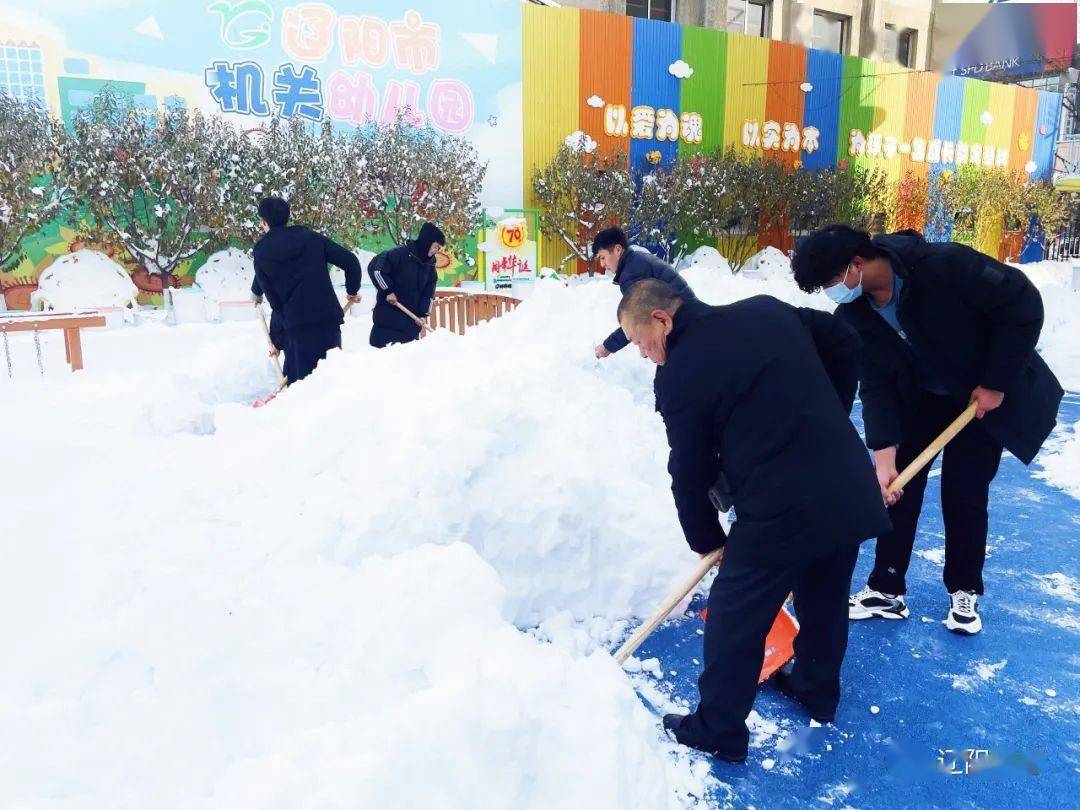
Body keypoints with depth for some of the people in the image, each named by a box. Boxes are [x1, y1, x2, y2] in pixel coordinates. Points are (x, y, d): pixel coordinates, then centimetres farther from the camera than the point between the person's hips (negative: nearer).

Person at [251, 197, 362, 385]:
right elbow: (350, 261, 0)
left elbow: (274, 300, 4)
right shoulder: (310, 237, 5)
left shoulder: (261, 255, 3)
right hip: (329, 318, 2)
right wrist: (352, 290, 16)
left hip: (296, 326, -1)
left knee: (299, 379, 6)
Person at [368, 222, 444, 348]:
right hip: (388, 315, -6)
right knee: (380, 347, -5)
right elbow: (375, 267, -19)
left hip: (412, 319, 7)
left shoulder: (429, 264, 8)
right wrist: (388, 290, -17)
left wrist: (423, 314, 0)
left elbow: (429, 292, 11)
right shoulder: (401, 253, -14)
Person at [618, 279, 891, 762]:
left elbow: (690, 473, -2)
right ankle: (816, 691, 49)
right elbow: (844, 343, 17)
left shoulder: (677, 376, -10)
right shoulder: (769, 310, 7)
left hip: (779, 510, -7)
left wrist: (705, 538, 14)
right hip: (851, 488, 8)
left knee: (734, 619, 10)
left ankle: (718, 730, 25)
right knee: (825, 598, 27)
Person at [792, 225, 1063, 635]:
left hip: (987, 394, -4)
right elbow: (875, 386, -15)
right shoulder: (854, 315, -17)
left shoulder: (945, 265, -33)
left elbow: (1023, 305, -25)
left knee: (964, 493, -1)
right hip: (920, 398, 4)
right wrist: (883, 456, -23)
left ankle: (964, 592, 21)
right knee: (896, 486, 0)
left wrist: (997, 382, -22)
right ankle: (885, 590, 13)